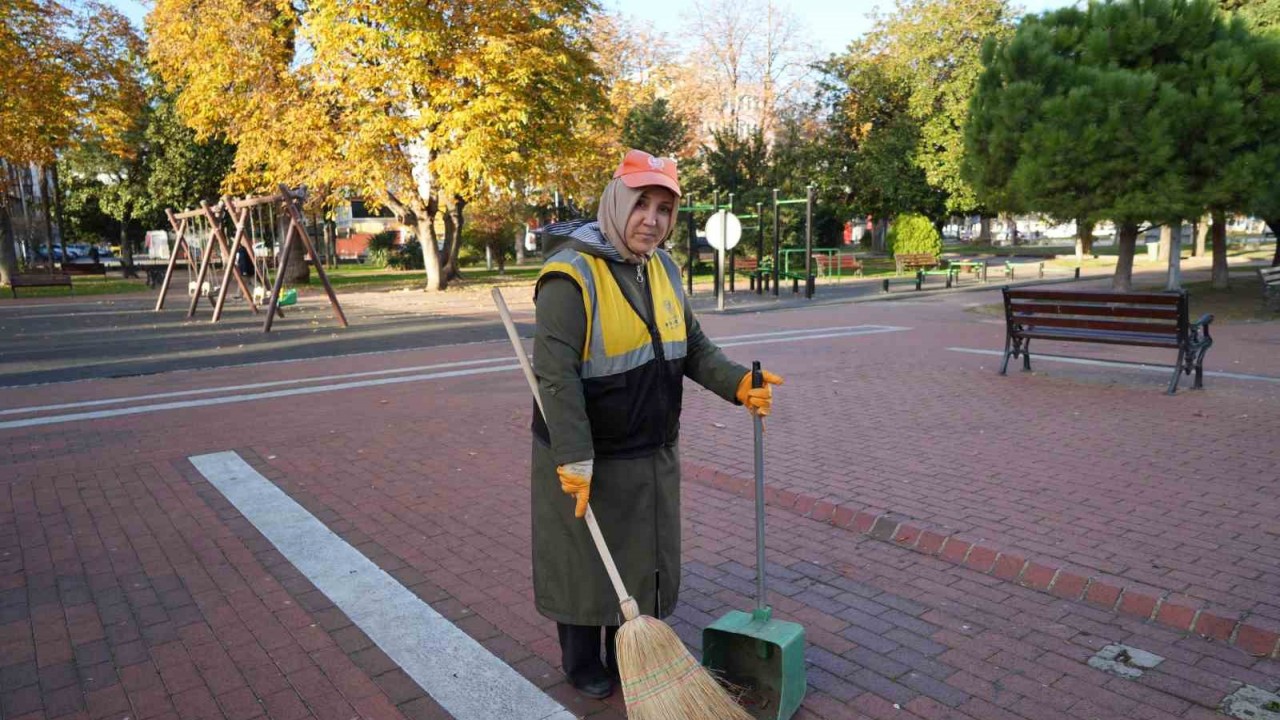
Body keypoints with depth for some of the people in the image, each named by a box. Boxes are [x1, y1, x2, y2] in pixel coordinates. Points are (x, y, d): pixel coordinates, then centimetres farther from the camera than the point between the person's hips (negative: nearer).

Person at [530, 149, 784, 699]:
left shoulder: (662, 268, 4)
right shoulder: (571, 274, -21)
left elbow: (693, 347, 7)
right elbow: (555, 373, -26)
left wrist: (737, 383, -10)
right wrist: (574, 460, -29)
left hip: (652, 456, 7)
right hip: (587, 458, -7)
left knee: (644, 561, 20)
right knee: (585, 564, 12)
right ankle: (582, 664, 36)